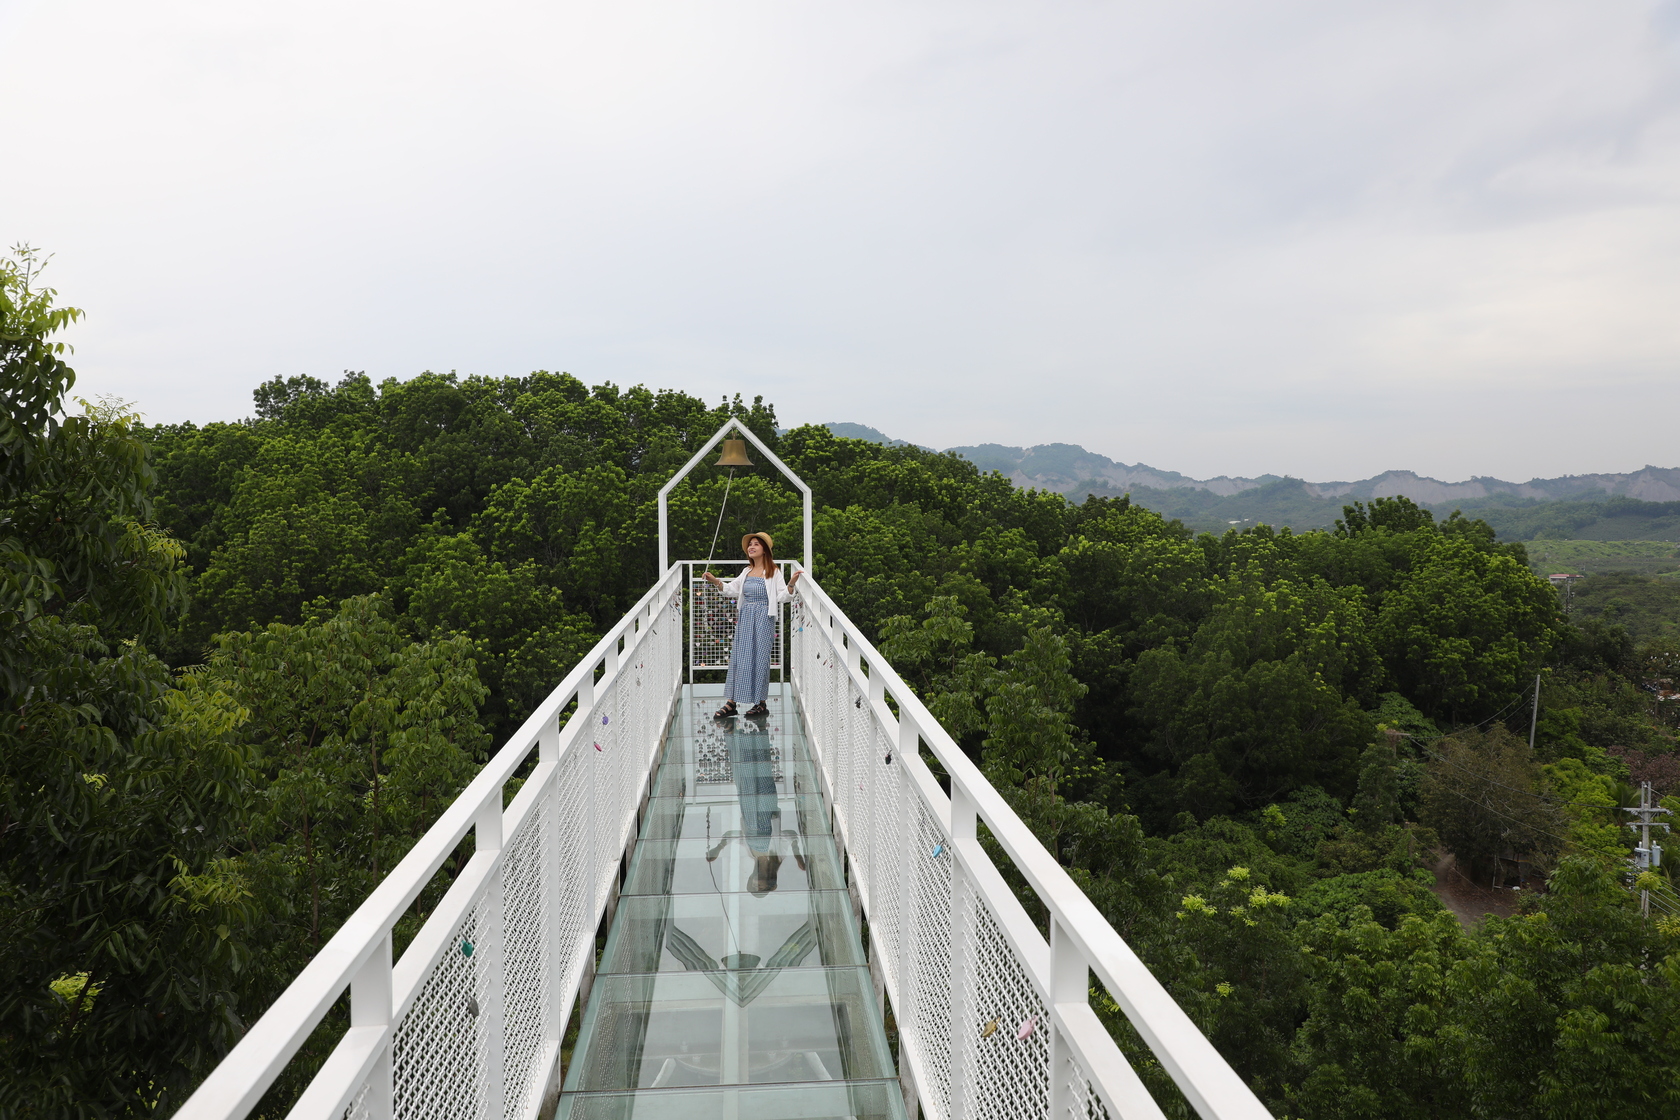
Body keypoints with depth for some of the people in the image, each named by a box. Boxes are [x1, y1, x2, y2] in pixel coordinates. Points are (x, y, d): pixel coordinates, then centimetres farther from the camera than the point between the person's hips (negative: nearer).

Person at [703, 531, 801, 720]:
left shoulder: (774, 572, -3)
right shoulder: (746, 571, 13)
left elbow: (781, 597, -6)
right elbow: (732, 590, 21)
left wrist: (791, 584, -22)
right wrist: (715, 581, 9)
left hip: (764, 619, -5)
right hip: (745, 618, 5)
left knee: (760, 658, -1)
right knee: (738, 657, 3)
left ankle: (761, 704, 9)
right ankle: (731, 702, 7)